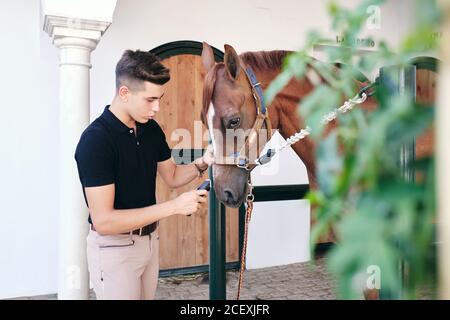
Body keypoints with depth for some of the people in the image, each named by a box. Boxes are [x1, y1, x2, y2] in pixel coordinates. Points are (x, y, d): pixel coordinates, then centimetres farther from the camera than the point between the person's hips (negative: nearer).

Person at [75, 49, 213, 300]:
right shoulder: (95, 139, -23)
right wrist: (175, 206, -30)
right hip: (114, 247, -7)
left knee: (148, 295, 22)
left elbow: (172, 177, 11)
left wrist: (202, 163, -9)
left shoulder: (152, 129, -1)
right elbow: (103, 221, -28)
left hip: (150, 239, 7)